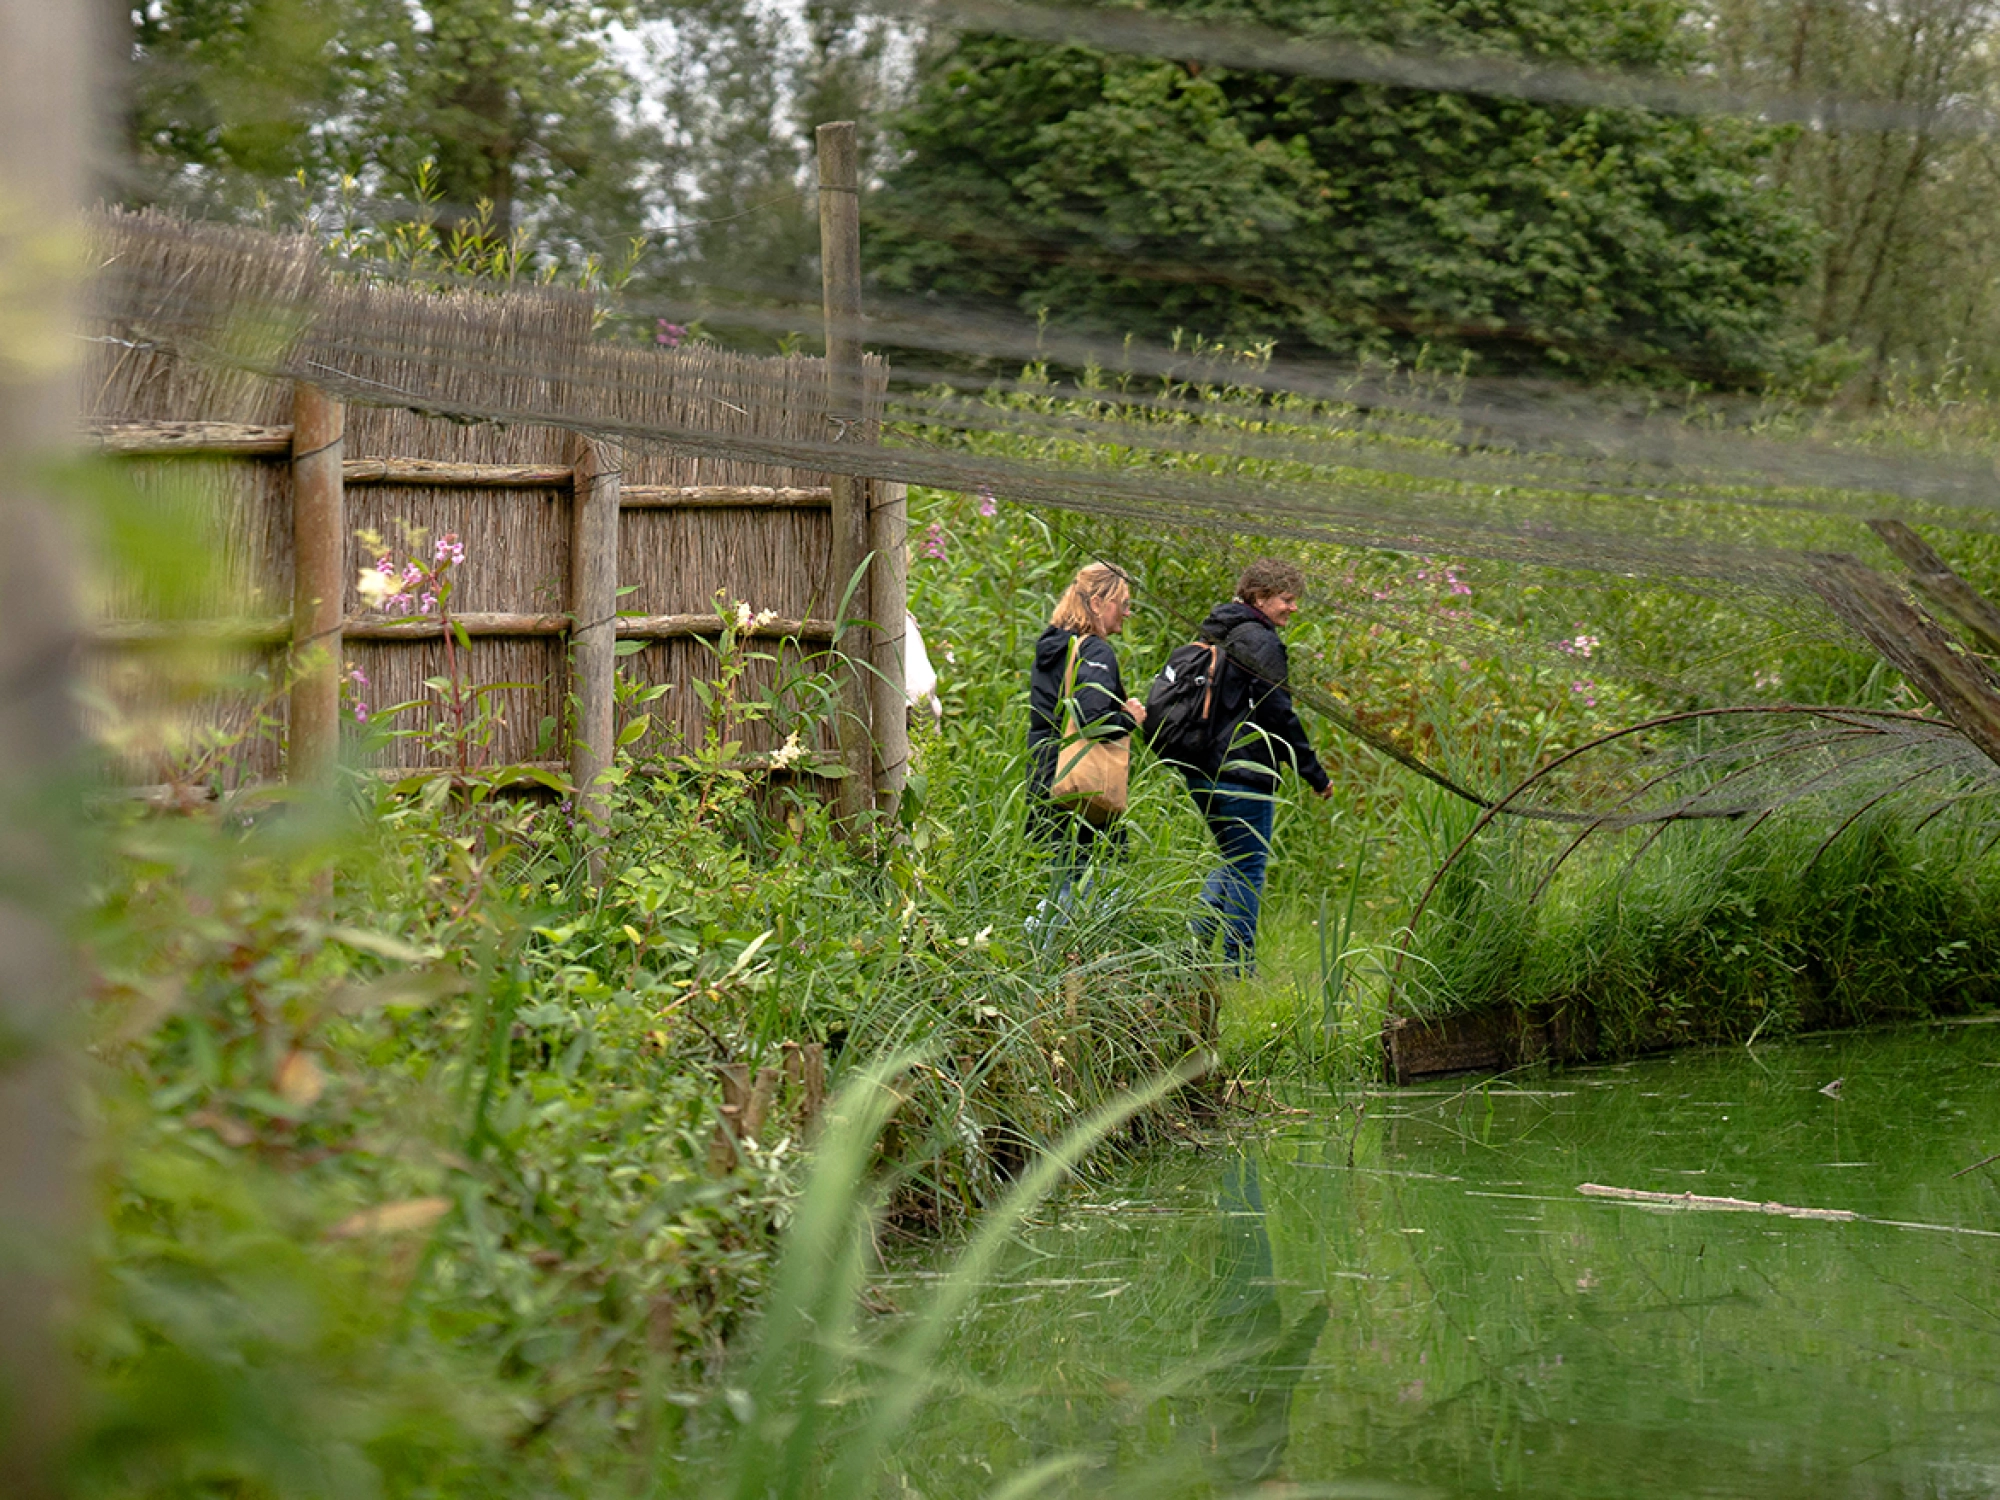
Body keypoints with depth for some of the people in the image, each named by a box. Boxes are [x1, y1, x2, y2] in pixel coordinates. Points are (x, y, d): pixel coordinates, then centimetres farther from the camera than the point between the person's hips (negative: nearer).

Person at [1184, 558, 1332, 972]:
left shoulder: (1218, 637, 15)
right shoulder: (1259, 642, -13)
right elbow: (1279, 715, -16)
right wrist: (1315, 774, -10)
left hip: (1203, 773, 9)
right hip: (1244, 774, -9)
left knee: (1235, 862, 21)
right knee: (1248, 870, 0)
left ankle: (1194, 943, 10)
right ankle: (1238, 966, 2)